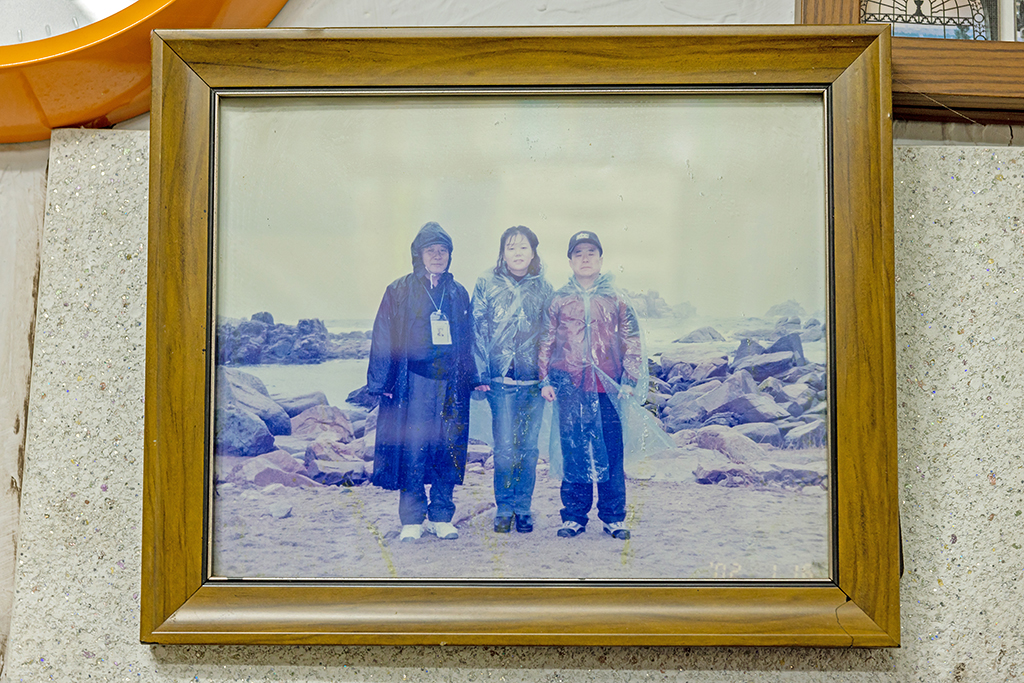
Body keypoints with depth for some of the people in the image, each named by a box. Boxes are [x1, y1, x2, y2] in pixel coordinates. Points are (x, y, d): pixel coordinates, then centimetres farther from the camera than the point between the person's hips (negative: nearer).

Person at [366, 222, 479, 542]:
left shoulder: (459, 294, 15)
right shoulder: (399, 291, 5)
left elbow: (468, 341, 18)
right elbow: (384, 338, 2)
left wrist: (473, 378, 13)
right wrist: (381, 382, -5)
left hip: (451, 383, 3)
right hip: (414, 380, -3)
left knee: (449, 449, 4)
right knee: (413, 449, -5)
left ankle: (441, 516, 16)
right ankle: (412, 519, 7)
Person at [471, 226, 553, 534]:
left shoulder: (543, 287, 8)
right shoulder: (487, 283, 3)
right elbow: (477, 330, 2)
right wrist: (481, 373, -5)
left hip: (534, 379, 2)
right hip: (501, 379, -2)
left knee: (528, 447, 6)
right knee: (505, 447, -3)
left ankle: (524, 508, 19)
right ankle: (504, 508, 14)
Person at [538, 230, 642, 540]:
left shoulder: (616, 300, 7)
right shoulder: (559, 300, 8)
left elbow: (631, 341, 8)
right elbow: (546, 341, 10)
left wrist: (629, 381, 0)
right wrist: (545, 380, 3)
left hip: (608, 386, 0)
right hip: (570, 386, 0)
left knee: (611, 451, 2)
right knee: (573, 452, 5)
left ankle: (614, 516, 13)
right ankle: (574, 516, 15)